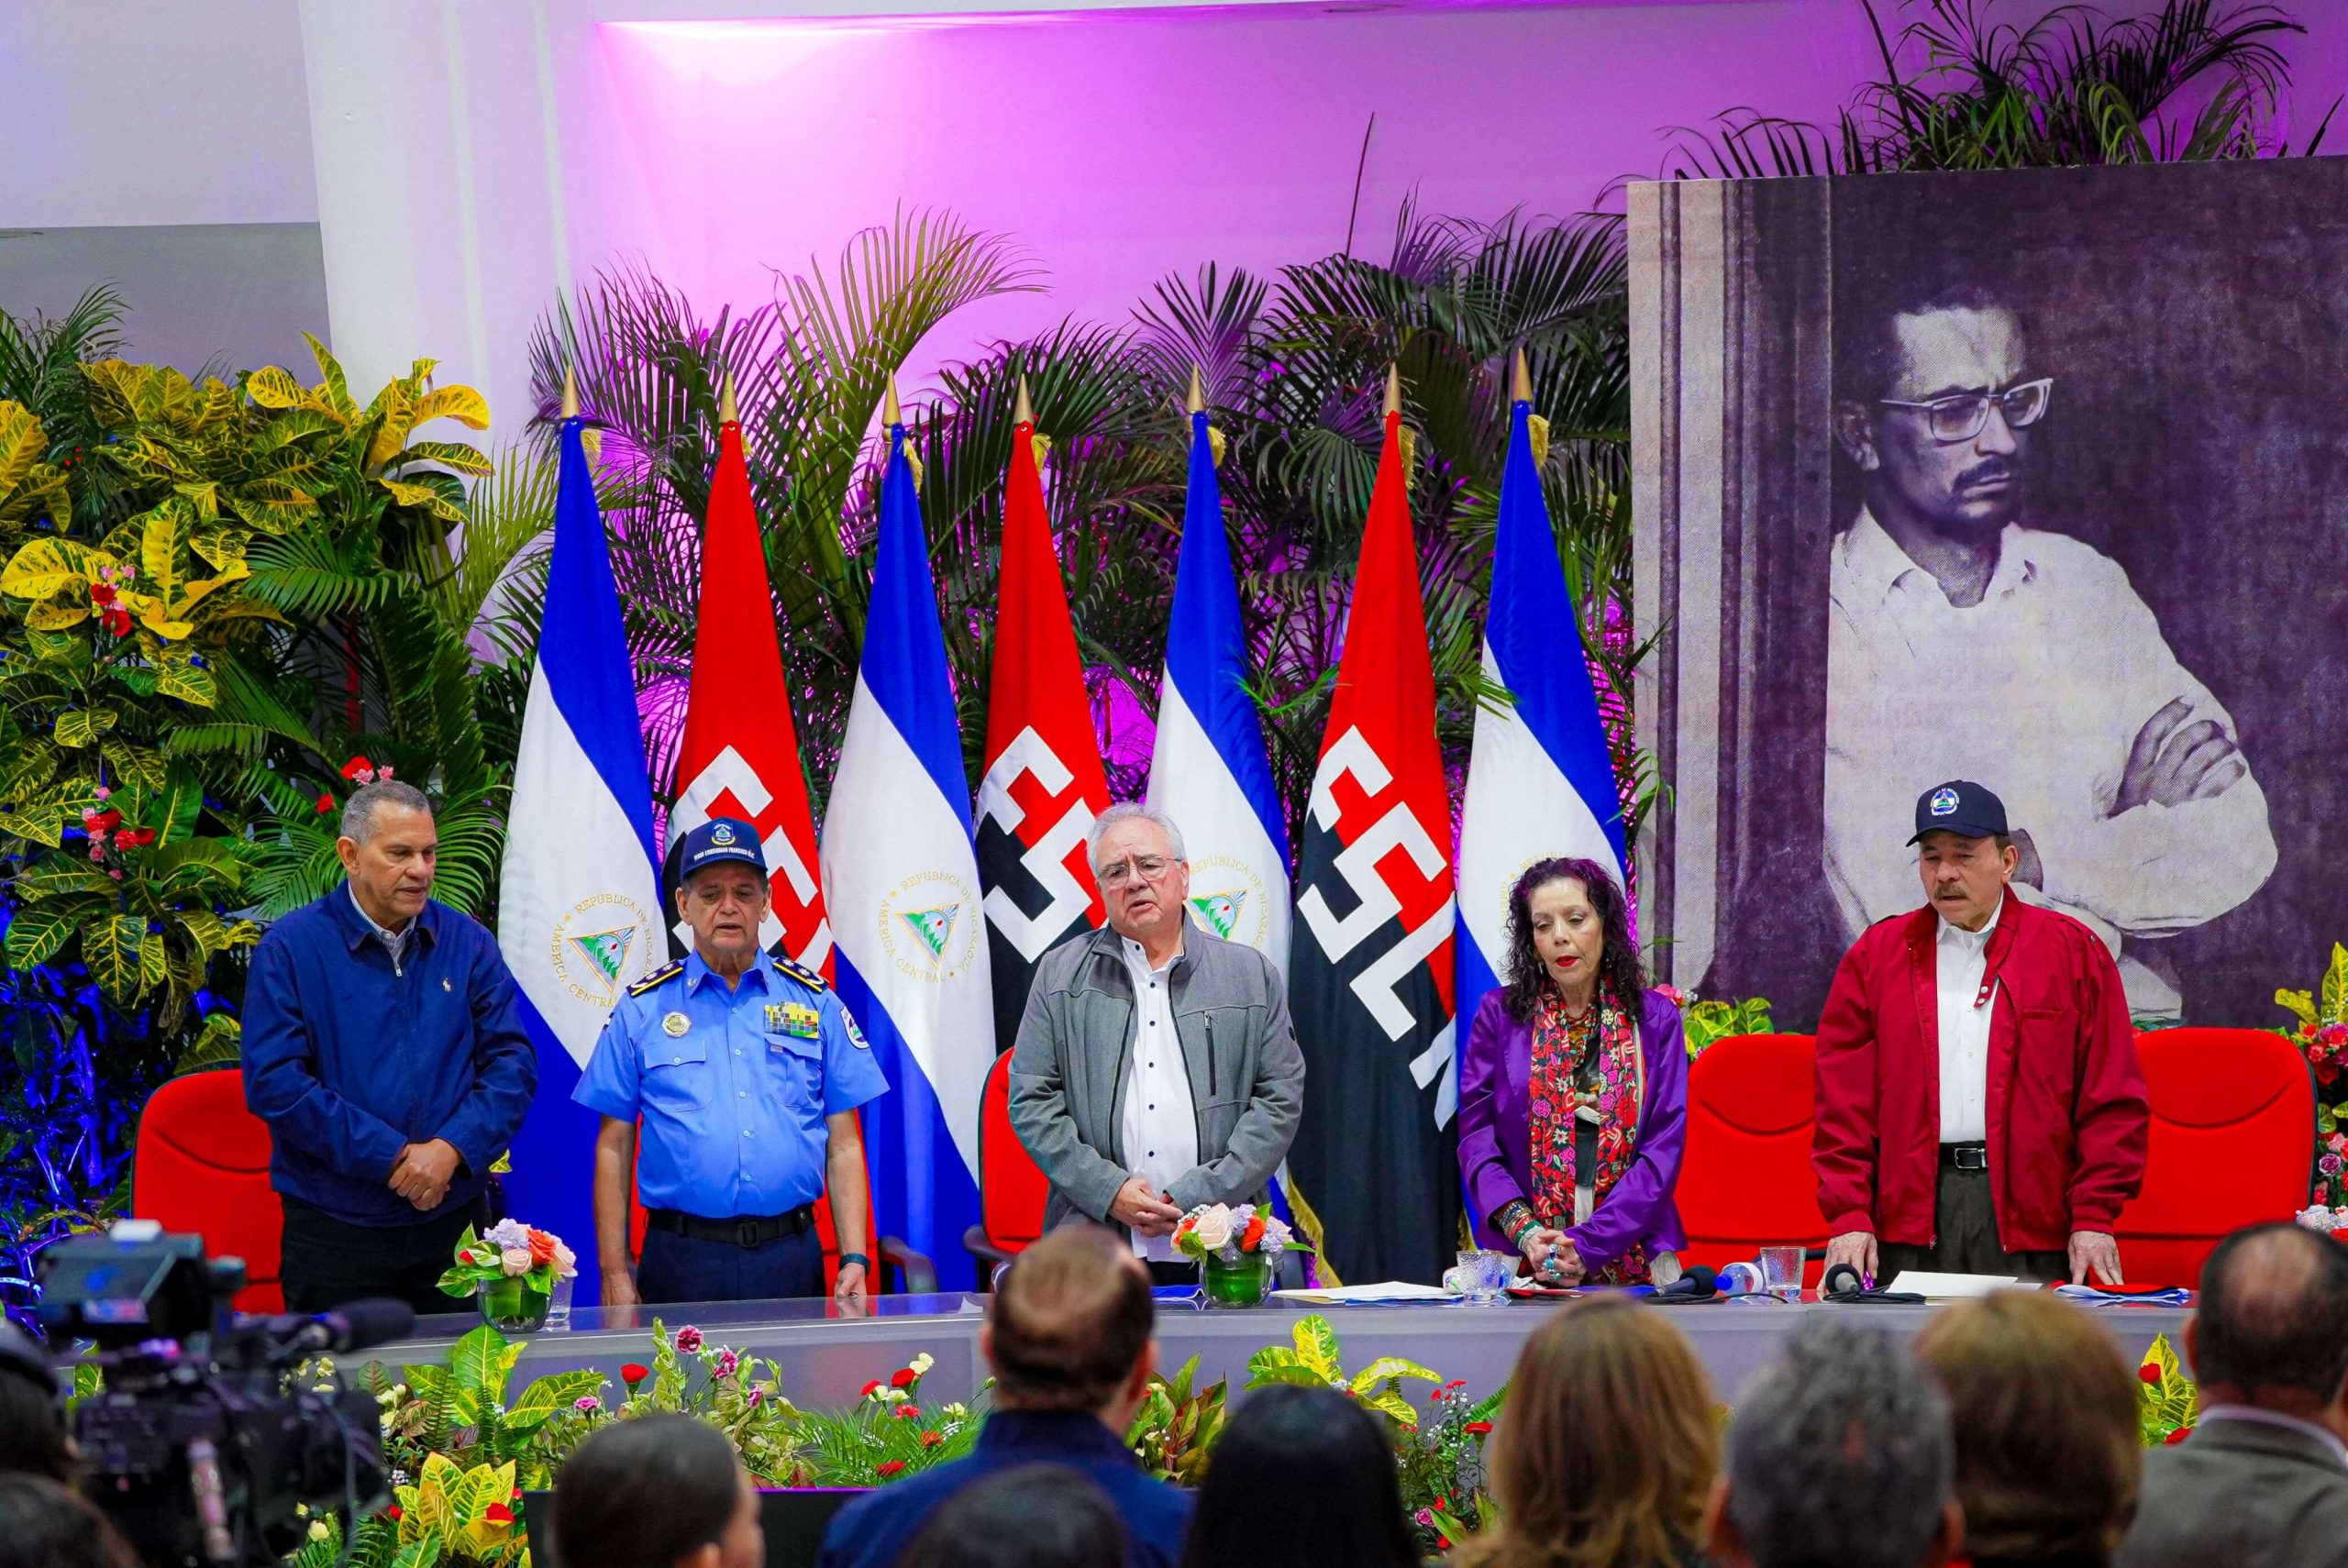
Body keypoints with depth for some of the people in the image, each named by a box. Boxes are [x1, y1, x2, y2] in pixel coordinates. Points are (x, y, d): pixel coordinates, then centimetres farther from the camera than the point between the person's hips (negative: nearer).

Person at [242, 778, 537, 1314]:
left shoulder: (468, 943, 6)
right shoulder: (290, 948, -4)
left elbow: (512, 1062, 3)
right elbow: (273, 1080, -12)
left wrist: (451, 1149, -14)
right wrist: (392, 1156, -15)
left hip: (453, 1222, 3)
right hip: (334, 1228, -3)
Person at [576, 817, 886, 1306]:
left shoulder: (814, 1002, 9)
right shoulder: (643, 1008, 5)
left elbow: (843, 1146, 8)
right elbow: (613, 1149, 5)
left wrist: (854, 1258, -2)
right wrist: (615, 1273, -2)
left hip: (790, 1259, 1)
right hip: (680, 1260, -1)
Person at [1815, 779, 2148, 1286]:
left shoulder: (2074, 952, 7)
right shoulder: (1875, 955, 11)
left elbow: (2112, 1100, 3)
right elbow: (1844, 1102, 7)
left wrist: (2094, 1218, -4)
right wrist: (1849, 1217, -4)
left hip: (2029, 1222, -1)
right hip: (1909, 1215, 1)